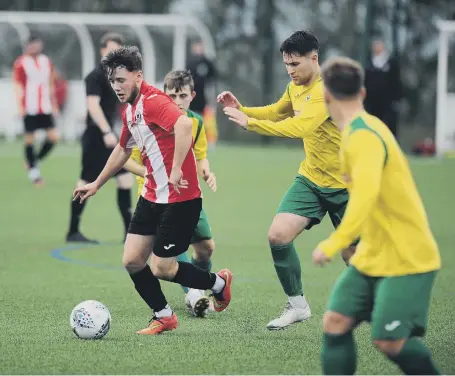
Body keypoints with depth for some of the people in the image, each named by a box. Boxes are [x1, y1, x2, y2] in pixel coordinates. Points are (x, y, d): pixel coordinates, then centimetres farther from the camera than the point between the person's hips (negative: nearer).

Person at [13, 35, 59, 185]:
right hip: (30, 109, -5)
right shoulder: (21, 63, -5)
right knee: (29, 138, 1)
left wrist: (54, 104, 17)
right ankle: (32, 170, 12)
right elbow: (17, 86, -7)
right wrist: (20, 106, -16)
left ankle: (36, 160, 18)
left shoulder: (47, 62, 11)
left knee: (53, 137, -3)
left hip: (45, 108, 5)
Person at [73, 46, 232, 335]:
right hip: (152, 197, 9)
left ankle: (219, 283, 20)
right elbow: (123, 150, 29)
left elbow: (184, 124, -39)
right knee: (132, 261, 4)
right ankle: (164, 317, 21)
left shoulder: (154, 101, -19)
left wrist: (177, 169, -39)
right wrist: (97, 185, 36)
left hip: (180, 198, -9)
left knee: (161, 269, -5)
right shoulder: (129, 111, 12)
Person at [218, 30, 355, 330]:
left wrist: (250, 122, -34)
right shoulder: (295, 87, 5)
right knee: (278, 235, -10)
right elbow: (276, 112, 24)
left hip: (344, 184, -7)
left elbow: (300, 127, -35)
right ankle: (297, 305, 5)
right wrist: (241, 109, 6)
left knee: (353, 256, 0)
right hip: (311, 179, 7)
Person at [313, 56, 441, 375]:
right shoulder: (363, 129, 9)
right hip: (373, 256, 9)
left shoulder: (363, 136, -20)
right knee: (336, 322, -2)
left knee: (389, 342, -12)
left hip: (406, 259, -9)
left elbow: (366, 193, -34)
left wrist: (333, 244, -36)